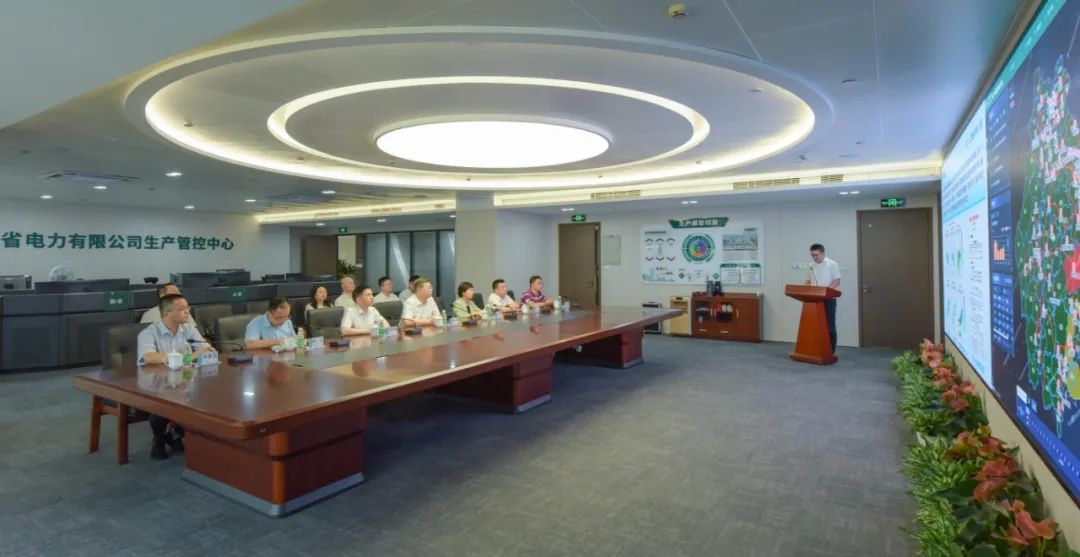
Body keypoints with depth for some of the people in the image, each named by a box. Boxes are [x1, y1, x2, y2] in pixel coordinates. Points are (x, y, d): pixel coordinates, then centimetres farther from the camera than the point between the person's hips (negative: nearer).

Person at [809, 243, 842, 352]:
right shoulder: (812, 266, 12)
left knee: (830, 325, -1)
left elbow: (837, 282, -10)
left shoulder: (832, 264, -5)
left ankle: (831, 349, 5)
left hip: (829, 299, -5)